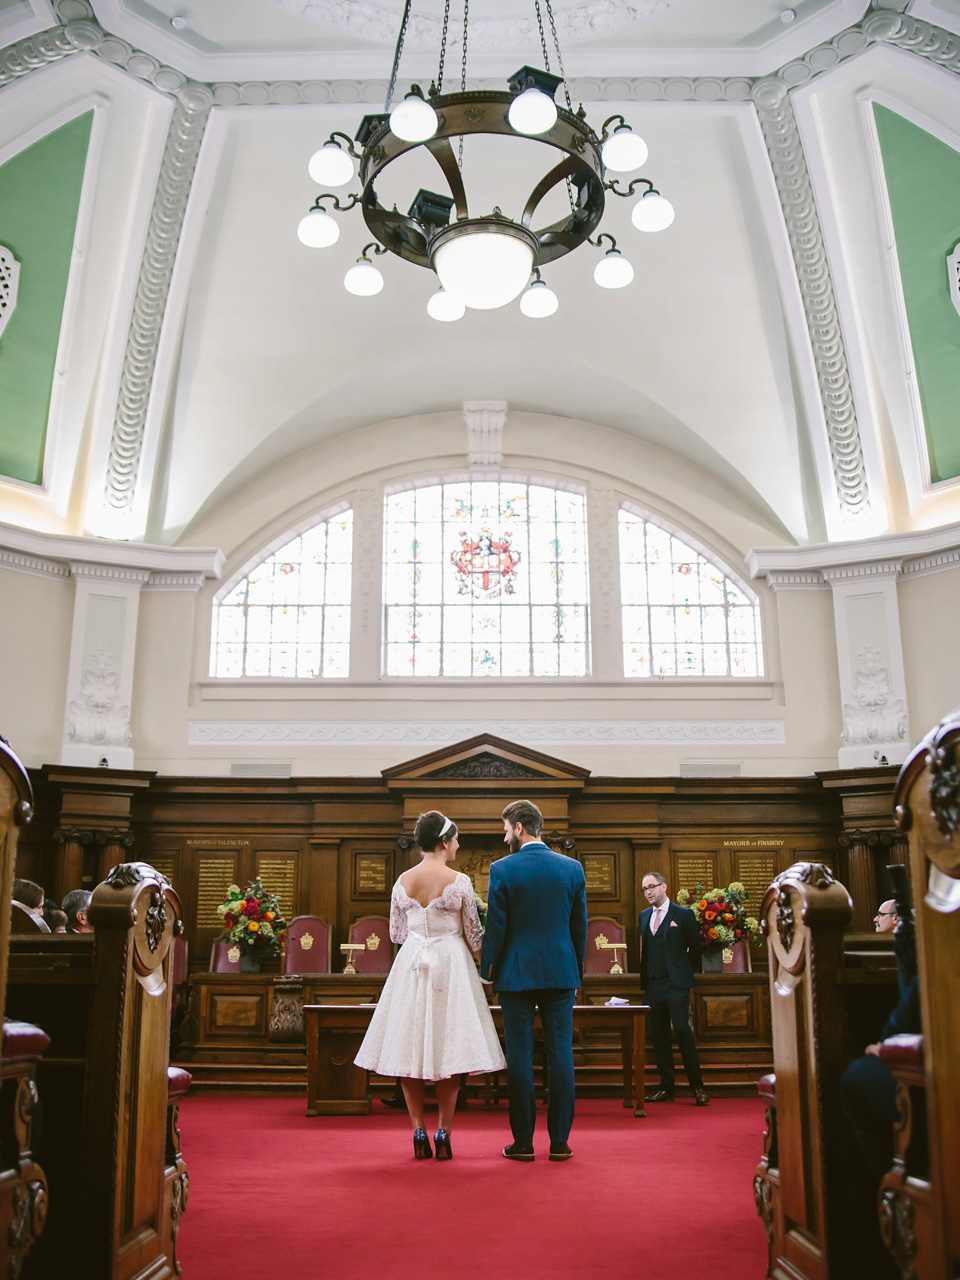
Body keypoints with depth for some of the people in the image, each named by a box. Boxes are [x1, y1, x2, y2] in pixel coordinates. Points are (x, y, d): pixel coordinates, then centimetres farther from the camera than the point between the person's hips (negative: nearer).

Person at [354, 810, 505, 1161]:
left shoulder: (402, 881, 2)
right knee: (448, 1049, 4)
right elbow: (473, 934, -4)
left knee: (409, 1047, 9)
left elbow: (396, 933, 10)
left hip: (410, 964, 3)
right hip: (450, 964, -3)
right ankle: (443, 1133, 5)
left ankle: (419, 1132, 9)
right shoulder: (459, 882, -10)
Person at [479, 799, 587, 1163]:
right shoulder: (572, 868, 2)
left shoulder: (502, 869, -8)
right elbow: (580, 926, 7)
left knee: (520, 1058, 4)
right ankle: (560, 1141, 9)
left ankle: (523, 1141, 9)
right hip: (561, 974, 3)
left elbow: (495, 927, -6)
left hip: (517, 973, -3)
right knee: (560, 1055, 6)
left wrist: (488, 971, 6)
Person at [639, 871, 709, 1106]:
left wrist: (680, 969, 6)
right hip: (652, 985, 5)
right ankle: (666, 1089, 12)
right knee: (659, 1037, 6)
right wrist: (644, 976, 12)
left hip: (676, 984, -5)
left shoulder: (683, 914, -2)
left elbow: (695, 948, 2)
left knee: (683, 1033, -10)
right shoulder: (643, 916, 13)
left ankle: (698, 1087, -1)